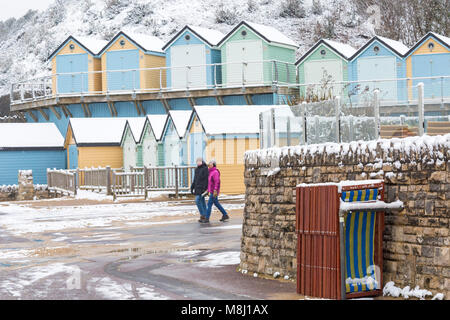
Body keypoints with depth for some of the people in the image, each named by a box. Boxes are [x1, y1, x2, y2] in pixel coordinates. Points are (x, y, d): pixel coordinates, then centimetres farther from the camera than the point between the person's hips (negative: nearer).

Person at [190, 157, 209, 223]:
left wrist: (205, 188, -20)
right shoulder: (197, 169, 13)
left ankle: (202, 215, -7)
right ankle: (204, 216, 11)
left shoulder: (205, 168, -10)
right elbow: (195, 179, 19)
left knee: (197, 200, -14)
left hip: (202, 188, -8)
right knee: (202, 201, 9)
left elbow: (206, 179, -15)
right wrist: (192, 187, 16)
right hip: (197, 188, 8)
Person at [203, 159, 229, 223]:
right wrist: (208, 189, 19)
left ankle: (207, 218, -5)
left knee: (209, 204, -8)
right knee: (216, 203, 15)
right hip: (211, 191, 10)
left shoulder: (215, 172, -16)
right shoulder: (211, 172, 13)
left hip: (214, 192, -10)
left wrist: (215, 190, -27)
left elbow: (217, 182, -23)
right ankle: (225, 215, 23)